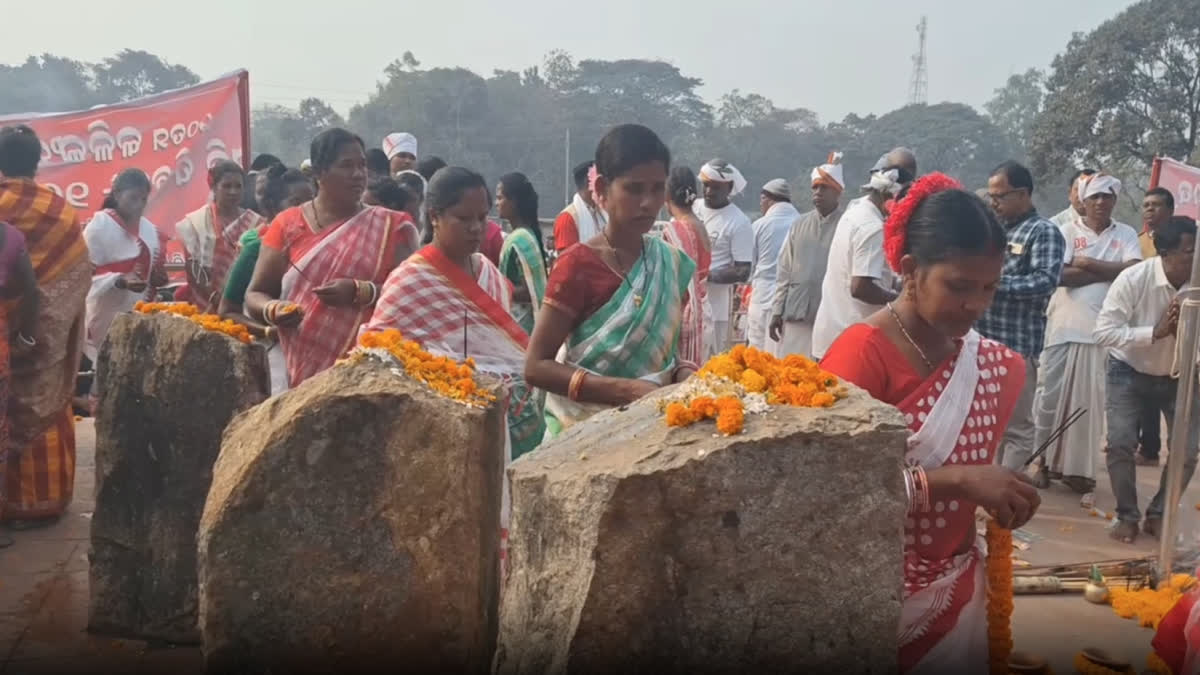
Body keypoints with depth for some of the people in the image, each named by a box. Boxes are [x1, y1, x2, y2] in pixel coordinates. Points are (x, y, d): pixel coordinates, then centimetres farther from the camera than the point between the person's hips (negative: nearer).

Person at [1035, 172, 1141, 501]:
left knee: (1090, 401, 3)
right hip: (1064, 326, -1)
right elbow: (1061, 276, -11)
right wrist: (1110, 271, -9)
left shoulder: (1126, 235, 9)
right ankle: (1043, 462, 17)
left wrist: (1088, 263, -9)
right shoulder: (1068, 231, 4)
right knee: (1051, 396, 4)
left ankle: (1080, 471, 10)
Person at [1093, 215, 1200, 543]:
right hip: (1129, 371, -3)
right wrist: (1155, 332, -37)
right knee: (1120, 443, -14)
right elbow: (1104, 332, -30)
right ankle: (1127, 516, 5)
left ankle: (1158, 514, 16)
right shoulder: (1133, 278, -26)